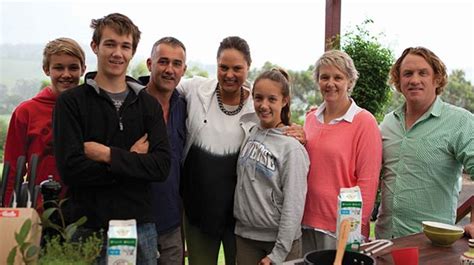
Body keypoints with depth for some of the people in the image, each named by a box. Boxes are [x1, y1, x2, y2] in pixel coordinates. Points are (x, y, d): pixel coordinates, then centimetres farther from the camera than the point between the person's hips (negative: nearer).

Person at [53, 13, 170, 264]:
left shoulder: (149, 104, 6)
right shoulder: (71, 102, -2)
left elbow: (161, 166, -6)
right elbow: (70, 168, -14)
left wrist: (109, 154, -15)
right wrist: (132, 160, -11)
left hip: (141, 225, 3)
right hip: (90, 227, -3)